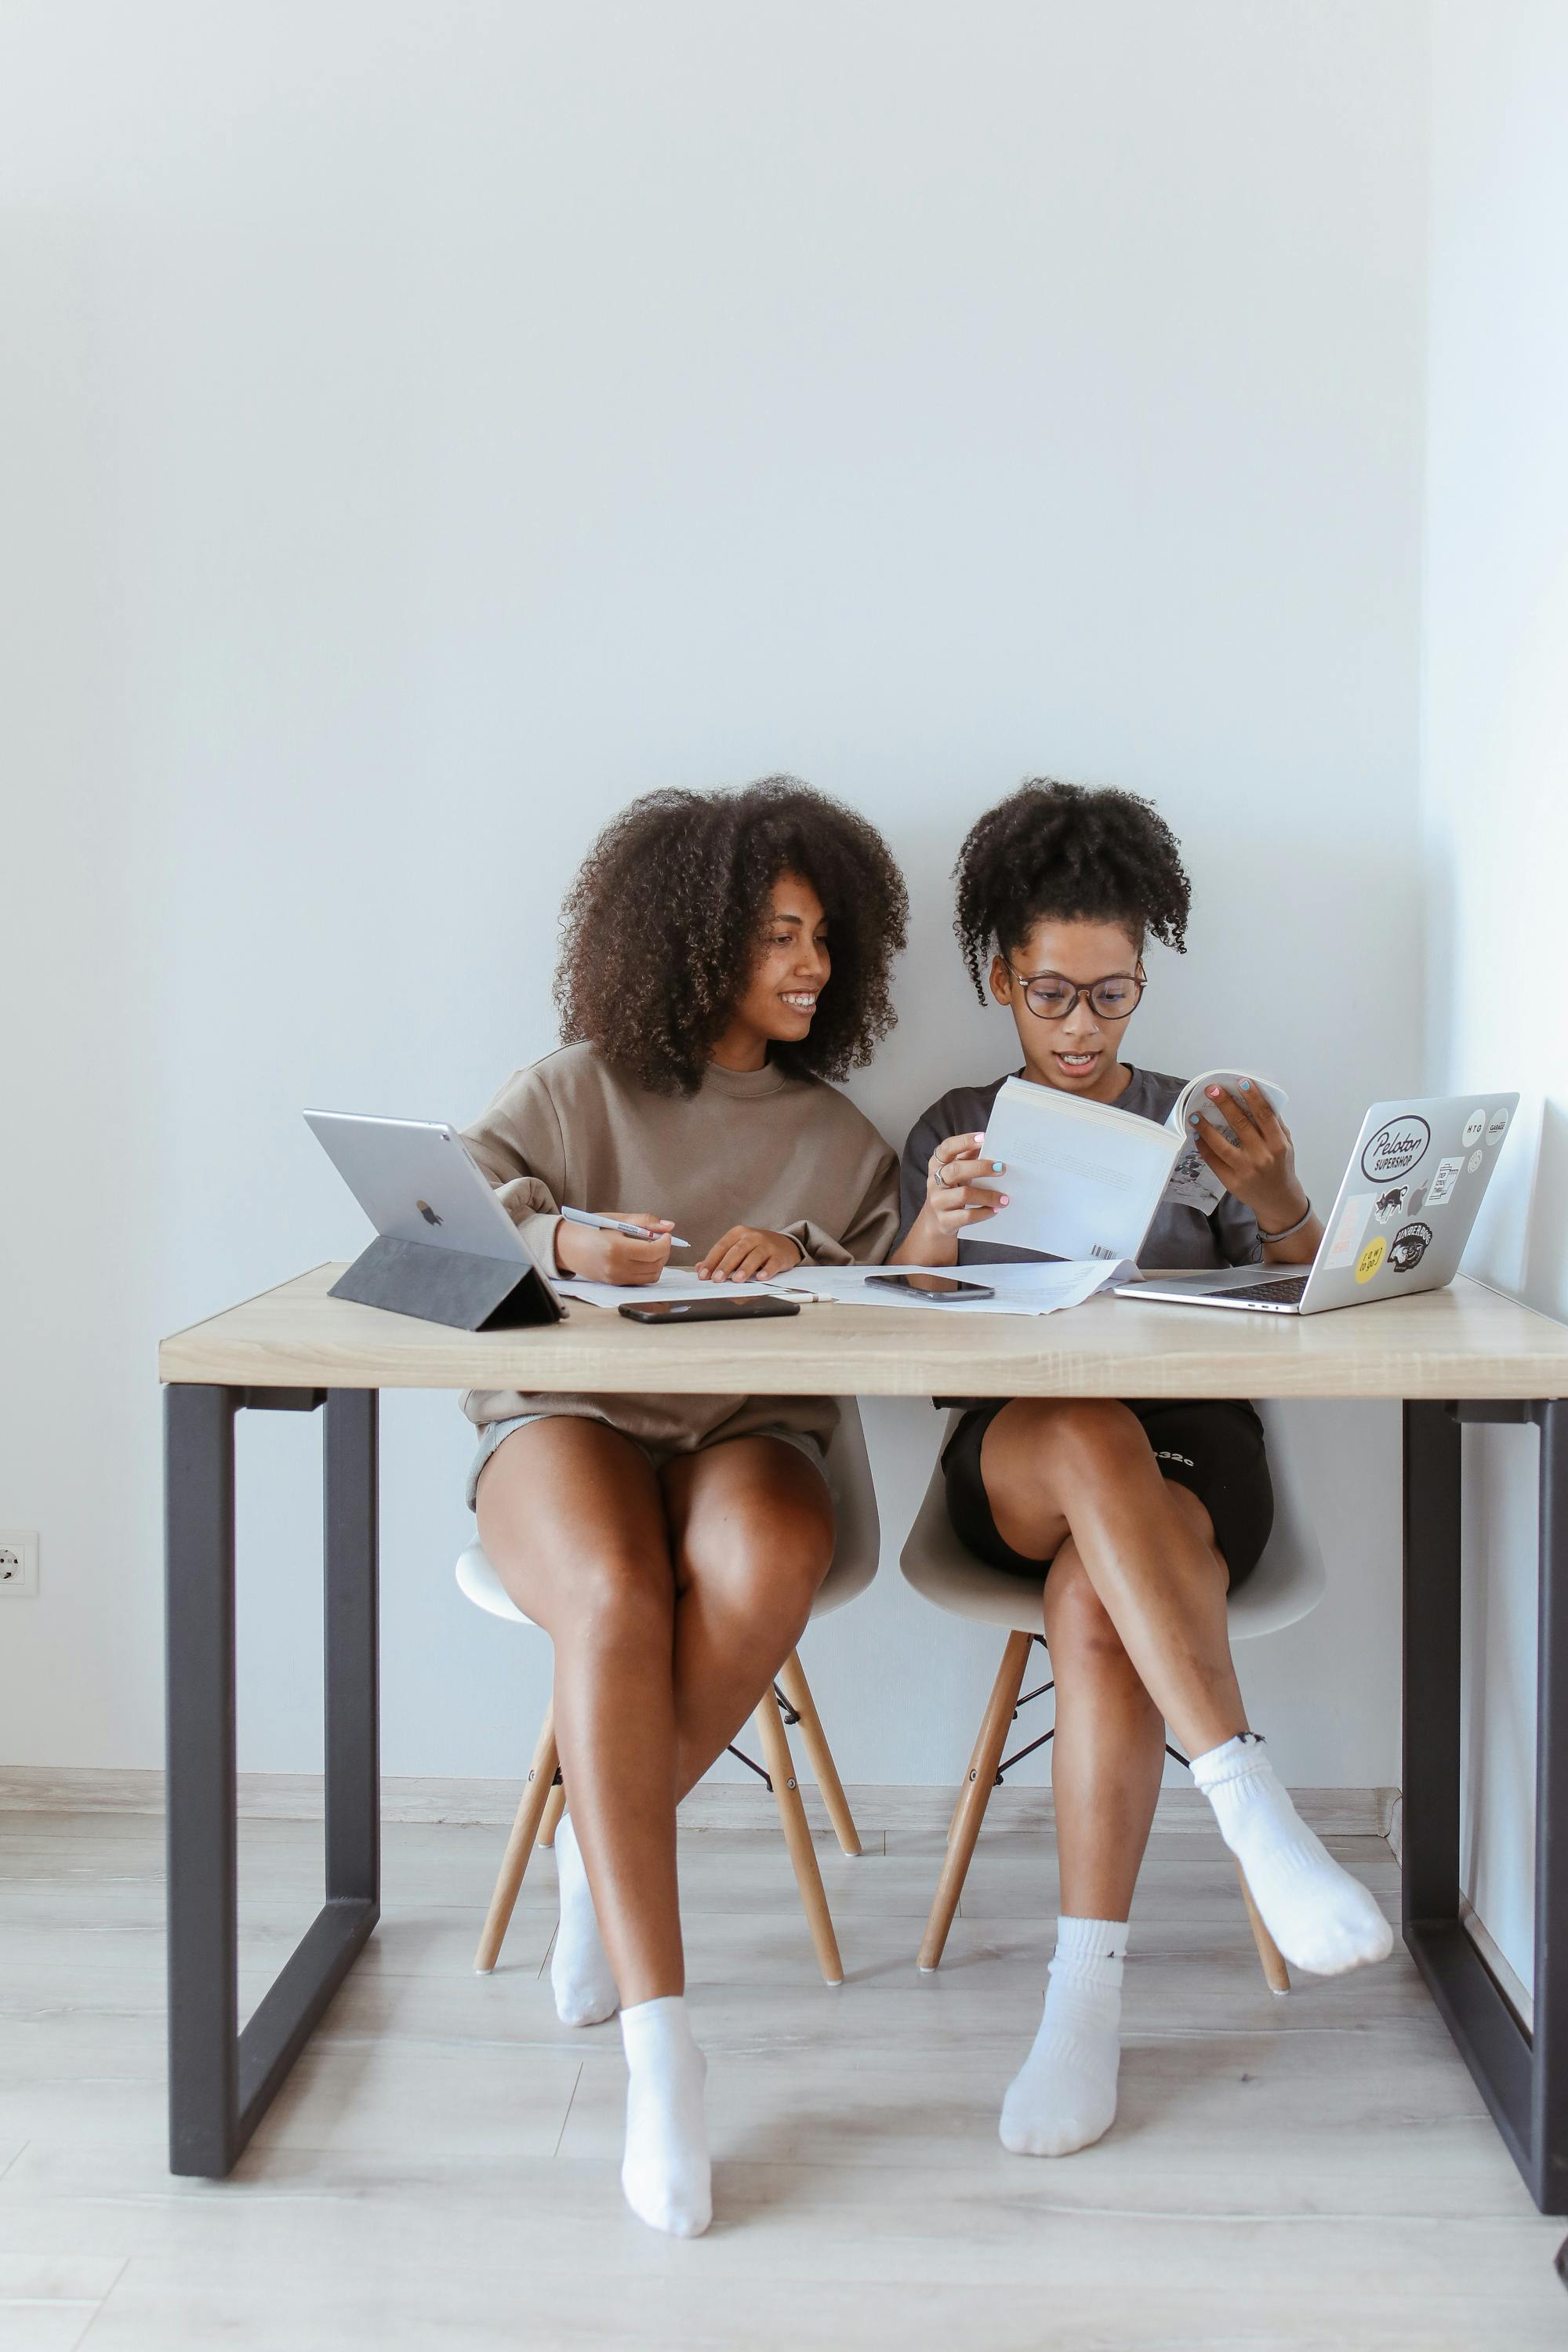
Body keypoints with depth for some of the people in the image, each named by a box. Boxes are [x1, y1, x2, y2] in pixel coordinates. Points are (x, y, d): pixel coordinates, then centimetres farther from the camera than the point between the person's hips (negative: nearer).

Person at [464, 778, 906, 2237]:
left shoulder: (838, 1140, 20)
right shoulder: (573, 1091, 14)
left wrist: (803, 1261, -12)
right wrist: (559, 1242, -19)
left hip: (750, 1430, 2)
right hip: (563, 1418, -1)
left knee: (763, 1567, -37)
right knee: (614, 1600, -36)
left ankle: (606, 1853, -11)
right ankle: (659, 2048, -32)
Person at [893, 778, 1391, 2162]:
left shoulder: (1199, 1123, 17)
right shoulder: (955, 1131, 18)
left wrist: (1281, 1206, -13)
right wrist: (933, 1233, -17)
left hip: (1193, 1455, 0)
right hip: (1013, 1463, 0)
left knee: (1094, 1592, -35)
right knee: (1088, 1431, -38)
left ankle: (1089, 1993, -30)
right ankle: (1256, 1808, -42)